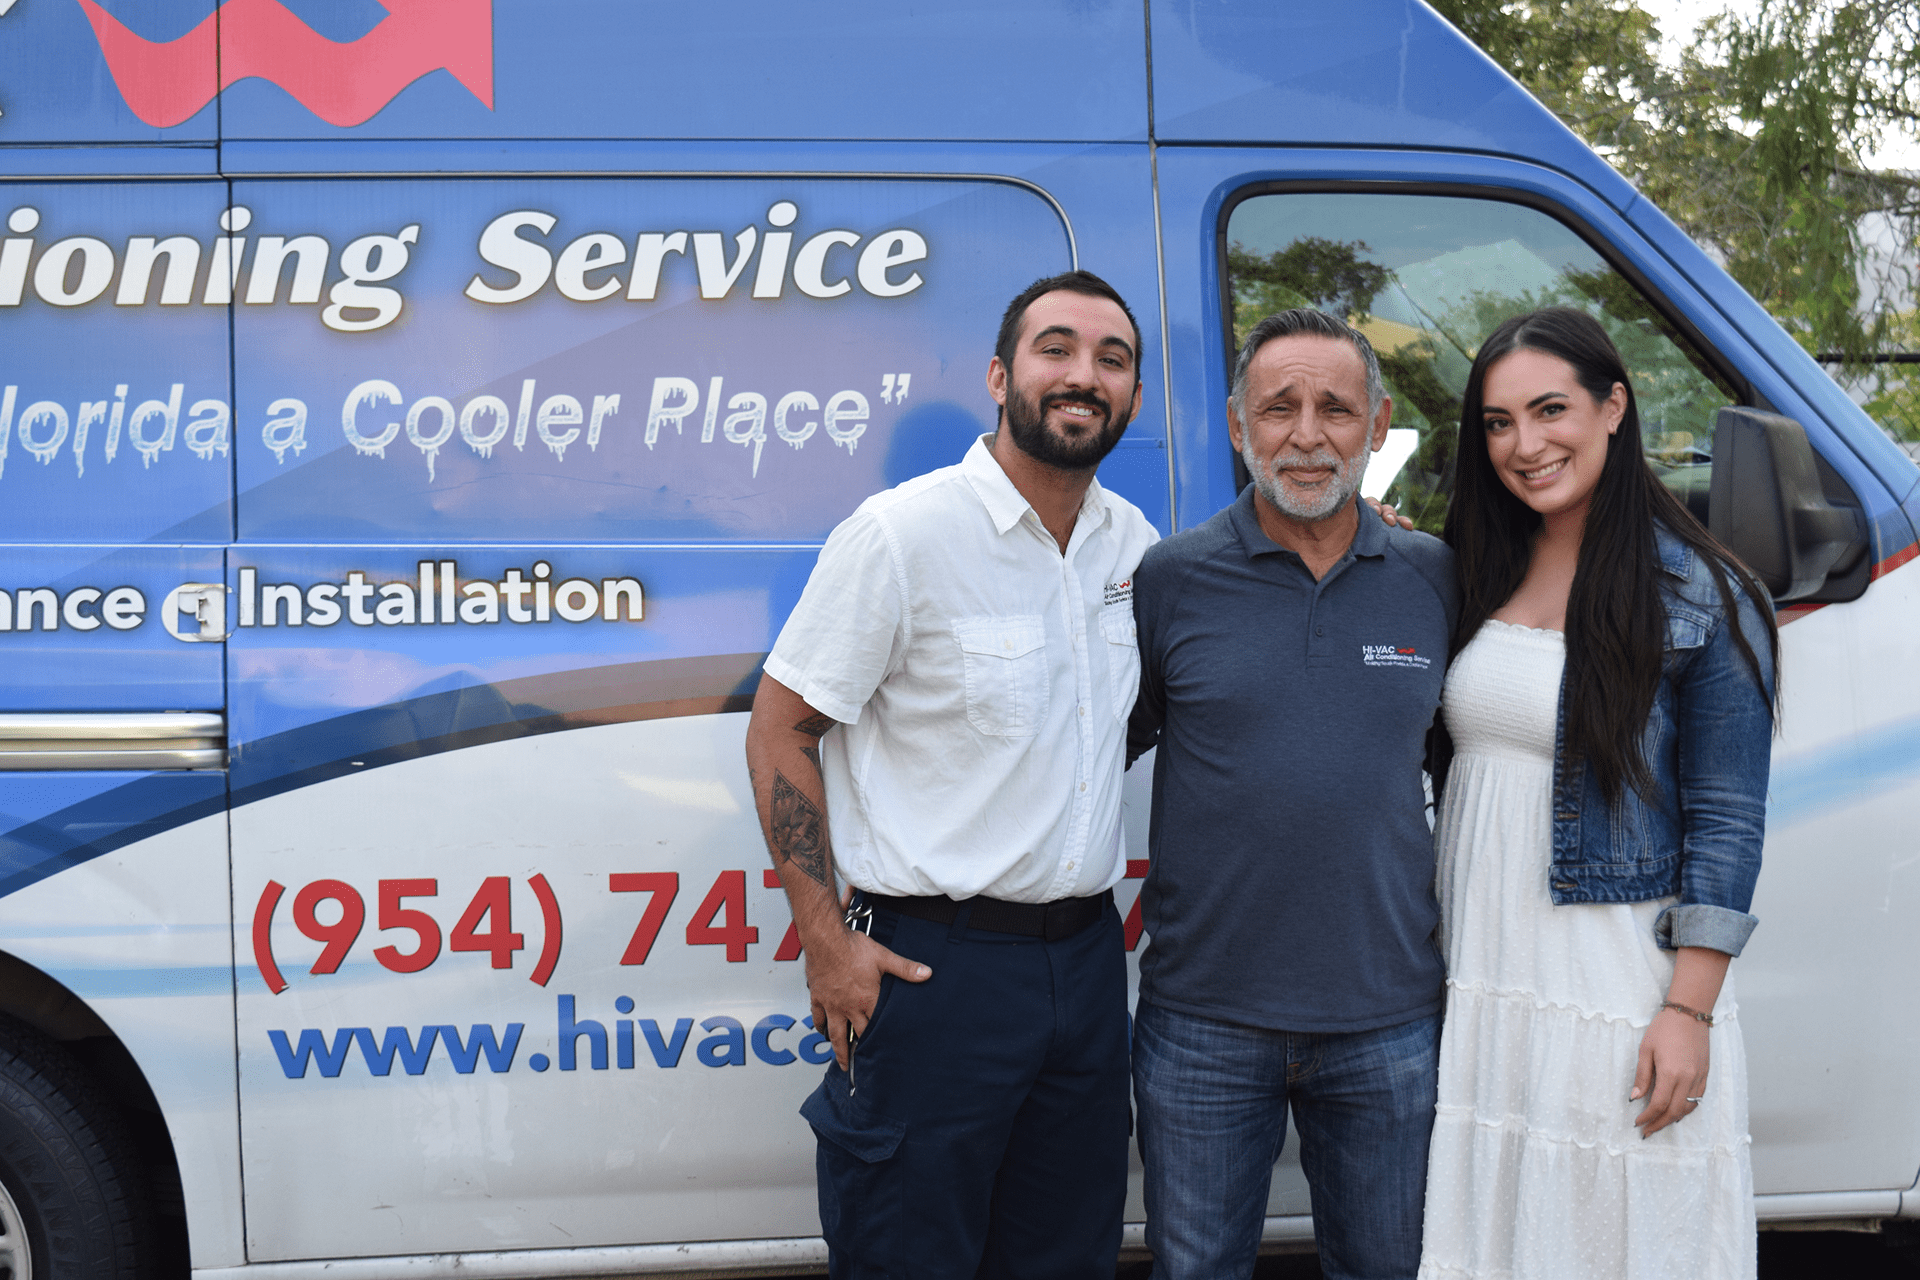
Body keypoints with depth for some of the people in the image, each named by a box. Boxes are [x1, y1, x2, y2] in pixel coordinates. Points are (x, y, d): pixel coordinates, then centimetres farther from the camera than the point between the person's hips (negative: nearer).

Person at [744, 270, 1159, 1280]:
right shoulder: (904, 533, -12)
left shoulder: (1134, 544, 6)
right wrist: (826, 939, -13)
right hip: (936, 965, -6)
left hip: (1085, 957, 6)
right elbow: (779, 729, -10)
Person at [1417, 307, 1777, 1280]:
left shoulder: (1704, 599, -7)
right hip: (1476, 976, 5)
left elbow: (1726, 822, -8)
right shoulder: (1475, 576, 8)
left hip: (1620, 989, -5)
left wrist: (1689, 1010, -14)